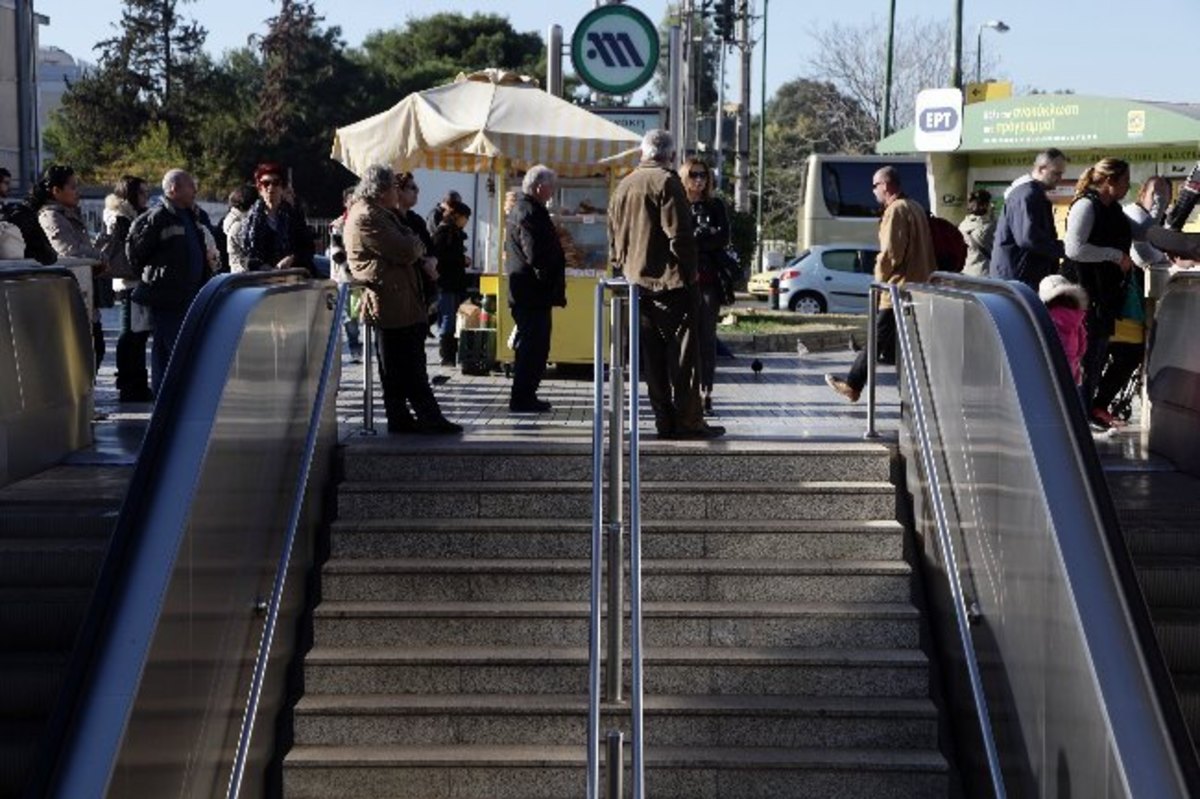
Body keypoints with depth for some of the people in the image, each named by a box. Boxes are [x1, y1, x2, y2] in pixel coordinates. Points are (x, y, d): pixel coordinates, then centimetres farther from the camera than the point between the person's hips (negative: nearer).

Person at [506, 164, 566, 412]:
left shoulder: (519, 210, 17)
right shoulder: (530, 213, -17)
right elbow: (536, 255, -25)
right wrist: (552, 285, -16)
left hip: (523, 292, 11)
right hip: (533, 292, -11)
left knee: (532, 345, 16)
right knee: (533, 346, -6)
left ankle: (524, 396, 22)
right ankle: (522, 398, -3)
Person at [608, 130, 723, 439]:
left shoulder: (622, 186, 14)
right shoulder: (667, 182, -10)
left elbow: (614, 240, 17)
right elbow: (679, 236, -15)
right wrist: (690, 274, -7)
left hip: (636, 283, 7)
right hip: (670, 282, -7)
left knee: (653, 356, 8)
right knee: (683, 354, -3)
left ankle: (664, 421, 9)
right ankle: (688, 421, -5)